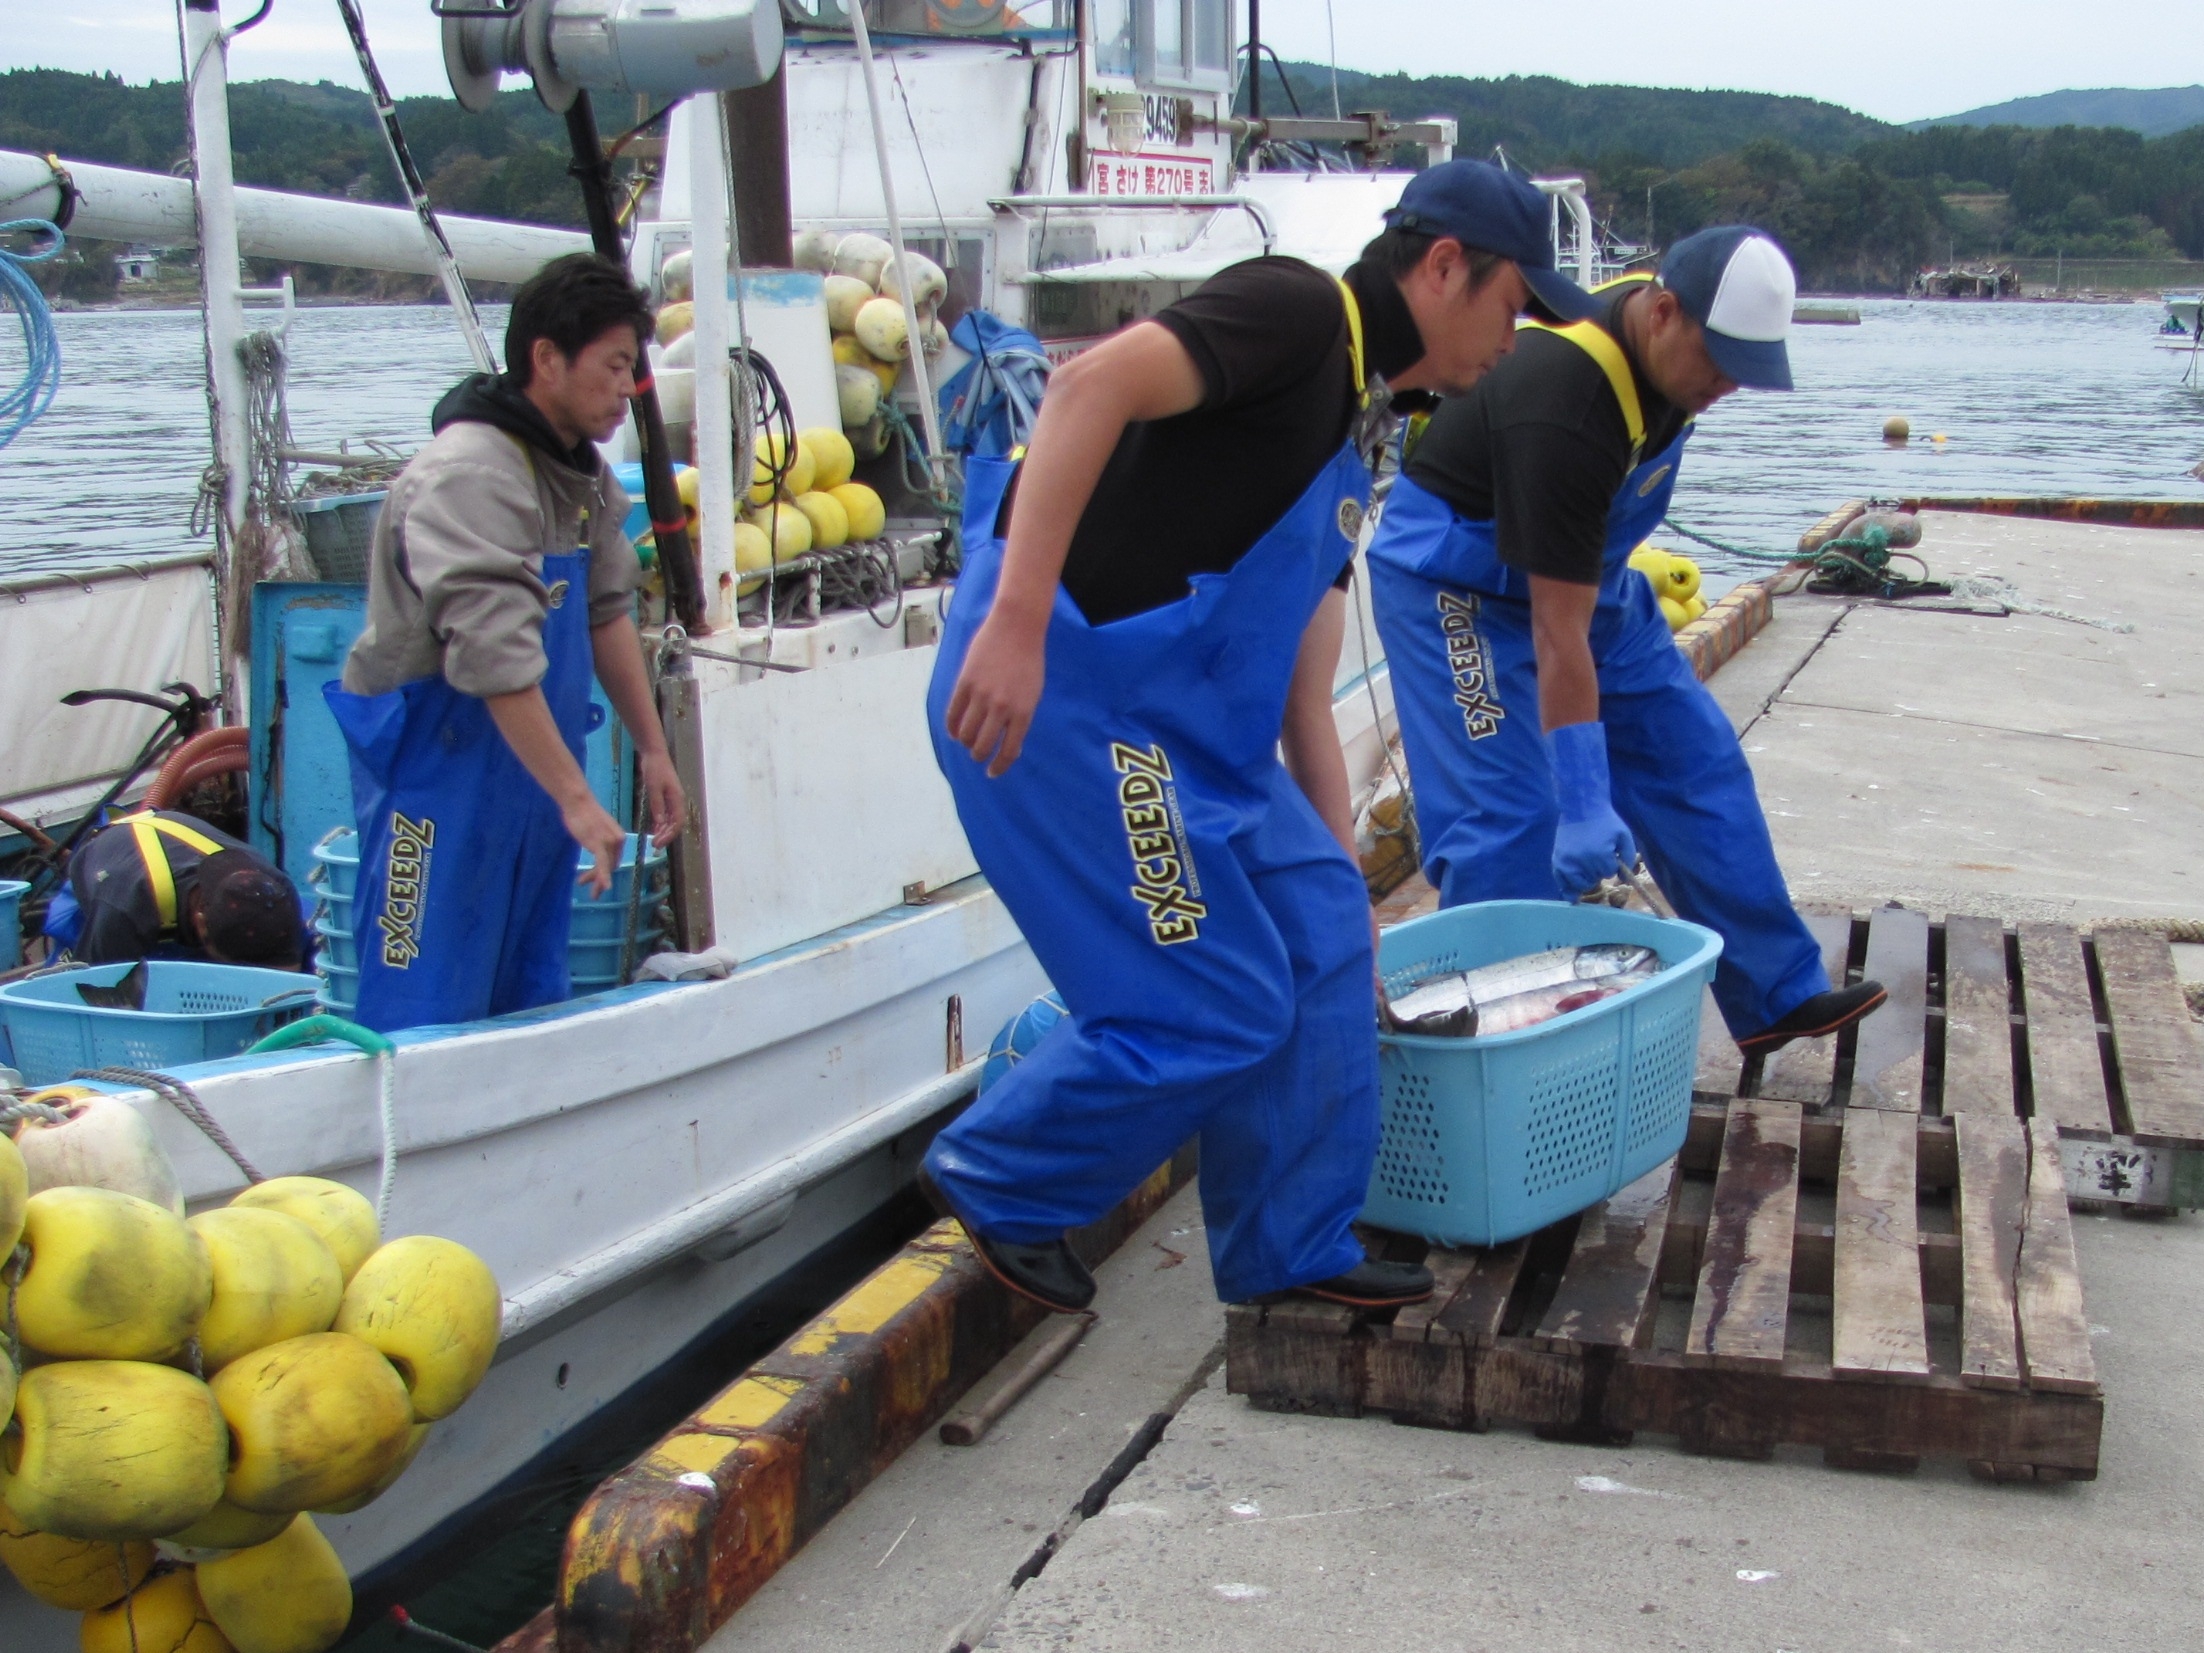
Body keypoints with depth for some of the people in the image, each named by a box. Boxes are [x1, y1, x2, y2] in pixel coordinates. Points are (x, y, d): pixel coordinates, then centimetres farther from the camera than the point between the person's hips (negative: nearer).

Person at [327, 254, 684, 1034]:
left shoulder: (582, 474, 9)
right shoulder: (469, 476, -21)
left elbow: (608, 613, 17)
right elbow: (496, 660, -28)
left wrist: (651, 750, 16)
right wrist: (576, 799, -27)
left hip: (533, 759, 9)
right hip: (436, 762, -9)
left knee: (531, 1004, 13)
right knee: (427, 1018, -5)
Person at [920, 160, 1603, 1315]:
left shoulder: (1350, 437, 21)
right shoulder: (1296, 311, -8)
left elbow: (1301, 702, 22)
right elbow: (1092, 386, -26)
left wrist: (1342, 879, 23)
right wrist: (1015, 622, -32)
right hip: (1058, 694, -10)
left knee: (1317, 931, 11)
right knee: (1214, 1007, -4)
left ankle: (1290, 1247, 24)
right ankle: (996, 1181, 19)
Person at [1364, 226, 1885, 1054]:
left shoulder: (1667, 340, -11)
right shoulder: (1565, 413, -36)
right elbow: (1558, 634, -36)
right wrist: (1585, 804, -36)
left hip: (1583, 569, 9)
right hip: (1460, 582, -8)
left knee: (1694, 762, 6)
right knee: (1510, 816, -16)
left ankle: (1776, 996, 14)